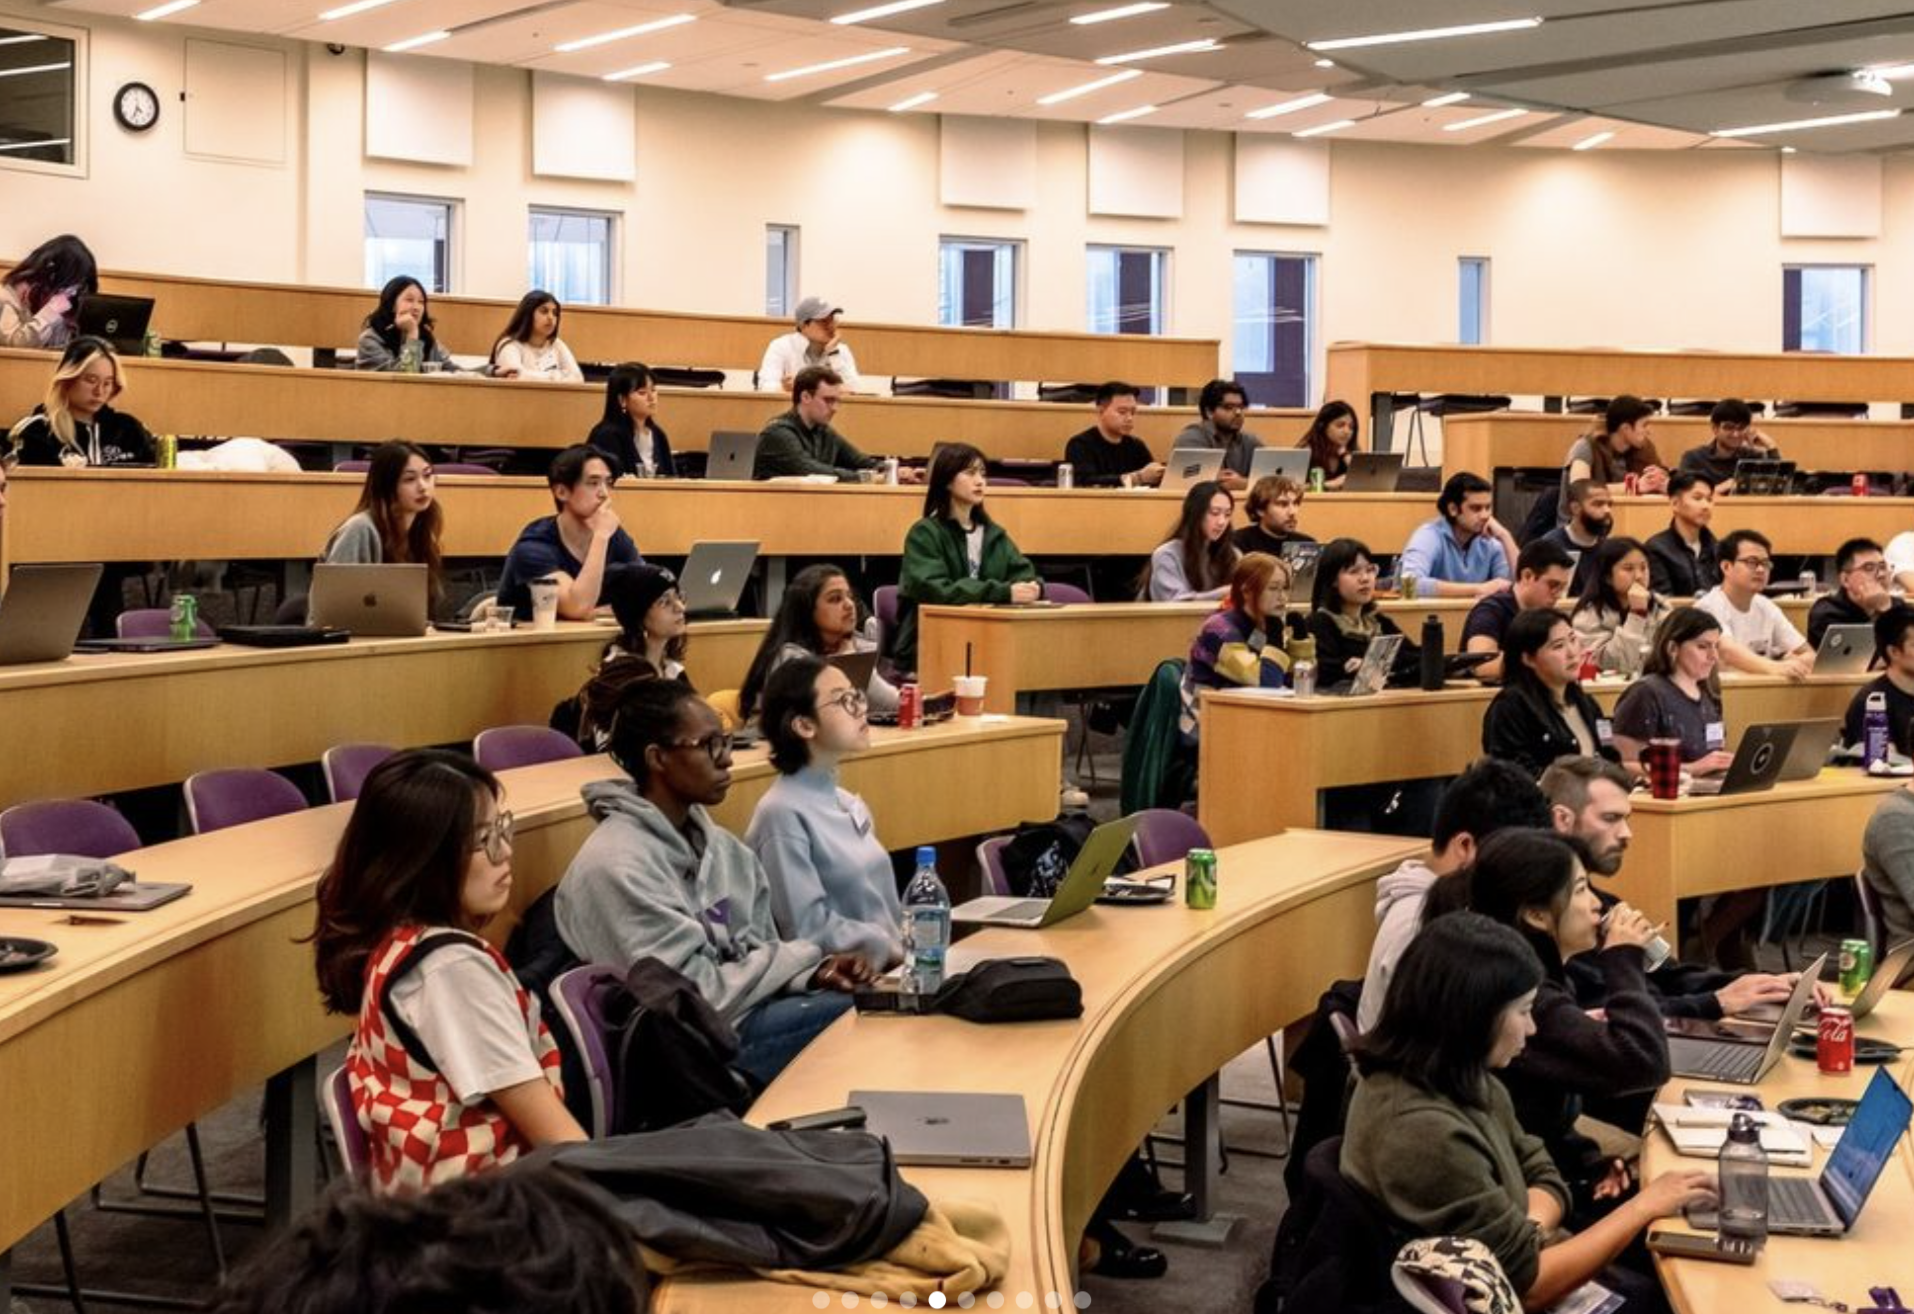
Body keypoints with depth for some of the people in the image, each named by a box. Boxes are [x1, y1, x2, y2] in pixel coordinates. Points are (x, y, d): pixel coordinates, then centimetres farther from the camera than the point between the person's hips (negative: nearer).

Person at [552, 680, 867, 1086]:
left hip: (739, 1017, 8)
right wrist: (805, 956, -10)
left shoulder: (718, 845, 8)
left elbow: (759, 957, 11)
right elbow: (702, 1001, -20)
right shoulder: (617, 866, -19)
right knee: (850, 1014, -19)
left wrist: (815, 974, -10)